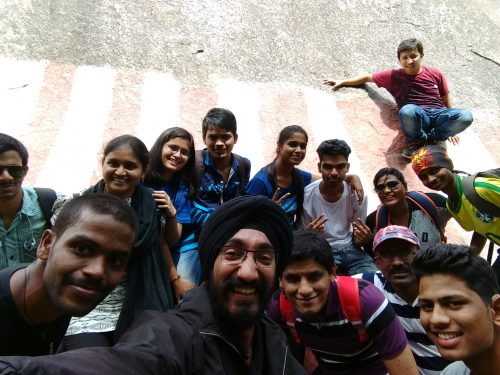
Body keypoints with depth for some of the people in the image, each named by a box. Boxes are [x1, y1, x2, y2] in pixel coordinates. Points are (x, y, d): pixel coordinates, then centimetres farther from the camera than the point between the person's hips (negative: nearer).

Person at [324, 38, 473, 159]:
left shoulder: (435, 74, 15)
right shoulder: (394, 76, 11)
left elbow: (446, 100, 21)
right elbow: (368, 77, 22)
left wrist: (450, 127, 20)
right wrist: (343, 81, 18)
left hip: (439, 114, 2)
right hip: (417, 117, -2)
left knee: (465, 116, -31)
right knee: (407, 110, -40)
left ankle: (429, 137, -11)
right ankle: (418, 139, -10)